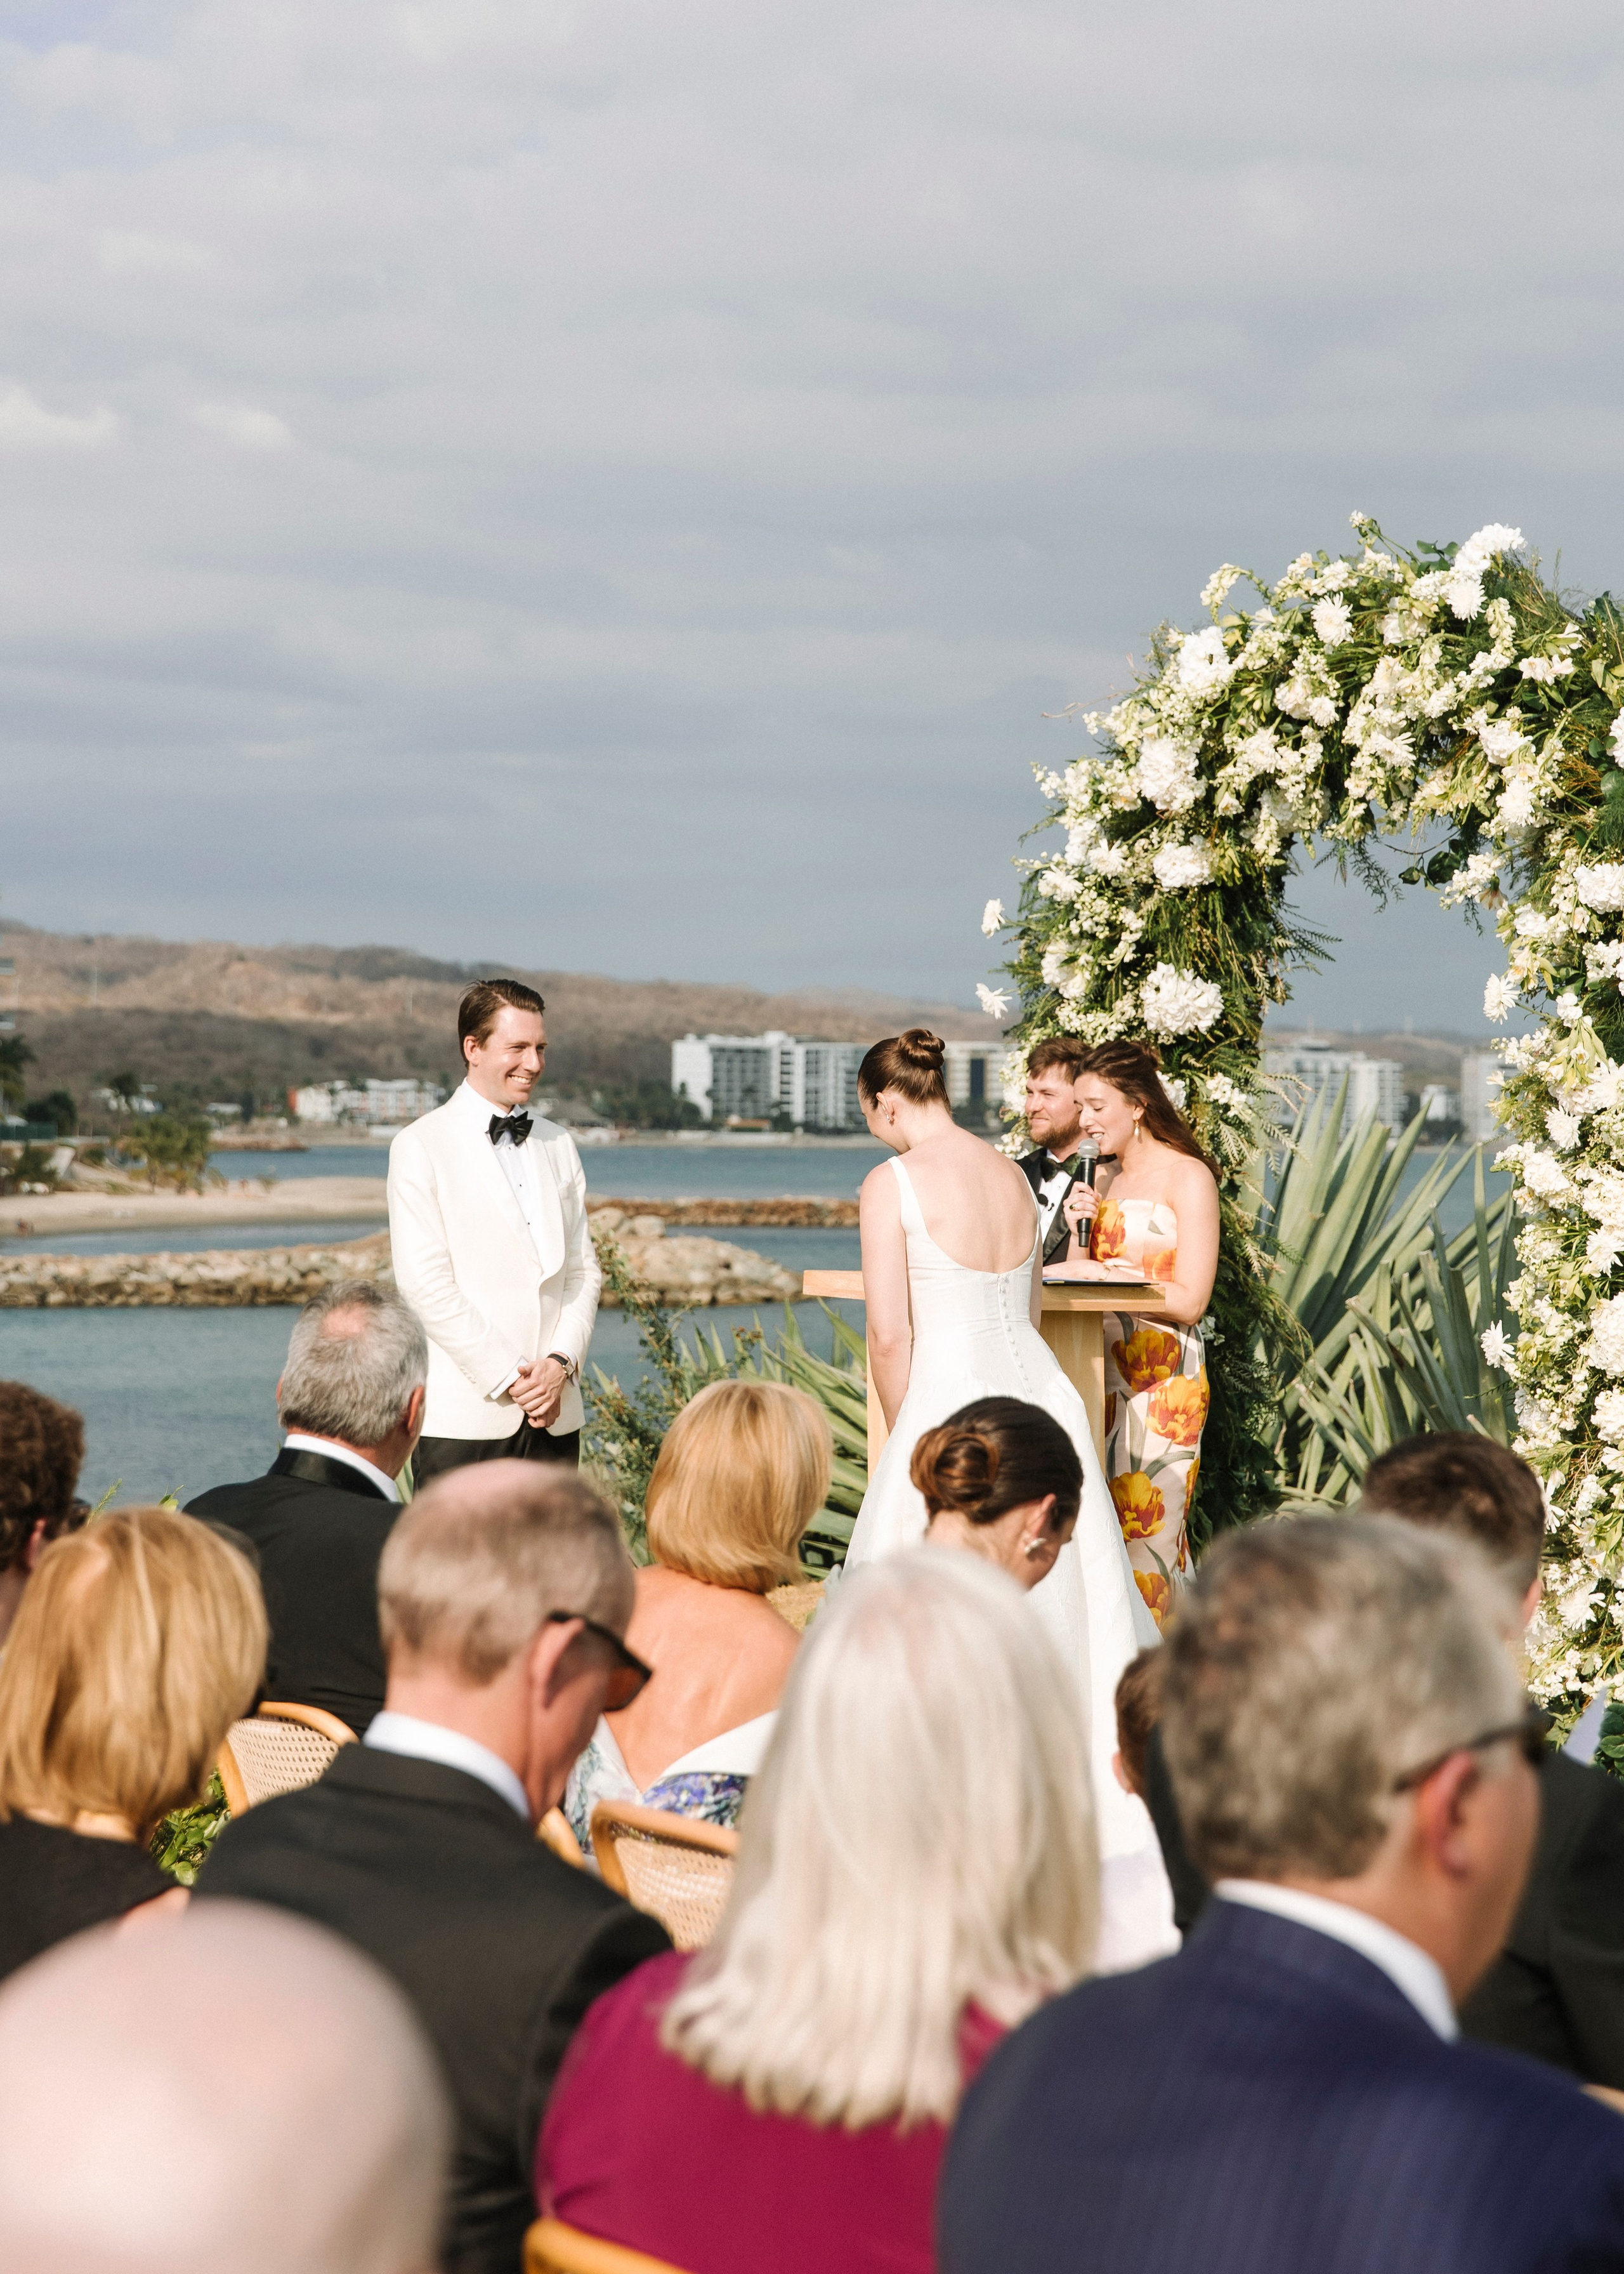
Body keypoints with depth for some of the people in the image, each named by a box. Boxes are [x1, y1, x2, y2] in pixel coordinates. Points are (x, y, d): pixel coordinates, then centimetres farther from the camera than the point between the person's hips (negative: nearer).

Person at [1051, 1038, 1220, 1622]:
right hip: (1102, 1370, 6)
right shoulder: (1102, 1179, 17)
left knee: (1146, 1524, -8)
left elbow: (1190, 1301, -10)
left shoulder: (1187, 1178, -4)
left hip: (1162, 1376, -6)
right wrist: (1081, 1235, 0)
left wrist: (1103, 1273, -11)